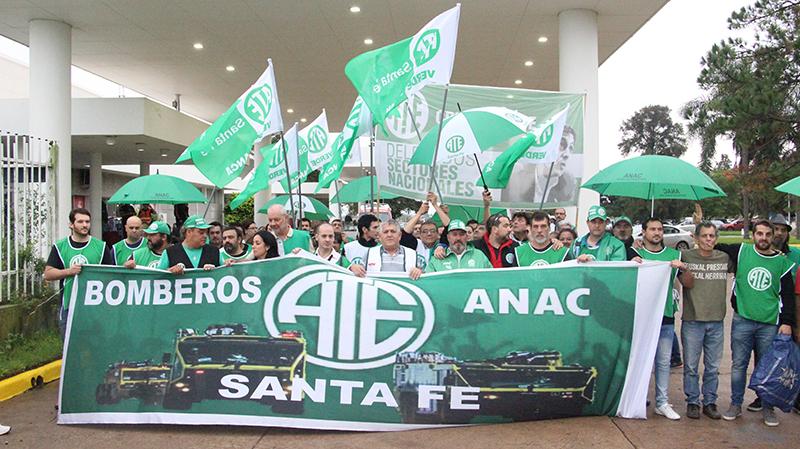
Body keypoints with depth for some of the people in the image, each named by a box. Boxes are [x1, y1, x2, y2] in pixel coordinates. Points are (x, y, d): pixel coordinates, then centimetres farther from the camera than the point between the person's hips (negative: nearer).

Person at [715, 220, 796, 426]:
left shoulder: (782, 262, 5)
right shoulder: (741, 251, 2)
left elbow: (788, 296, 6)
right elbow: (715, 248, 11)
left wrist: (787, 322, -1)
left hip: (770, 324, 0)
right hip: (742, 321, 0)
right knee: (739, 364, 5)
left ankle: (767, 406, 19)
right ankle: (736, 404, 16)